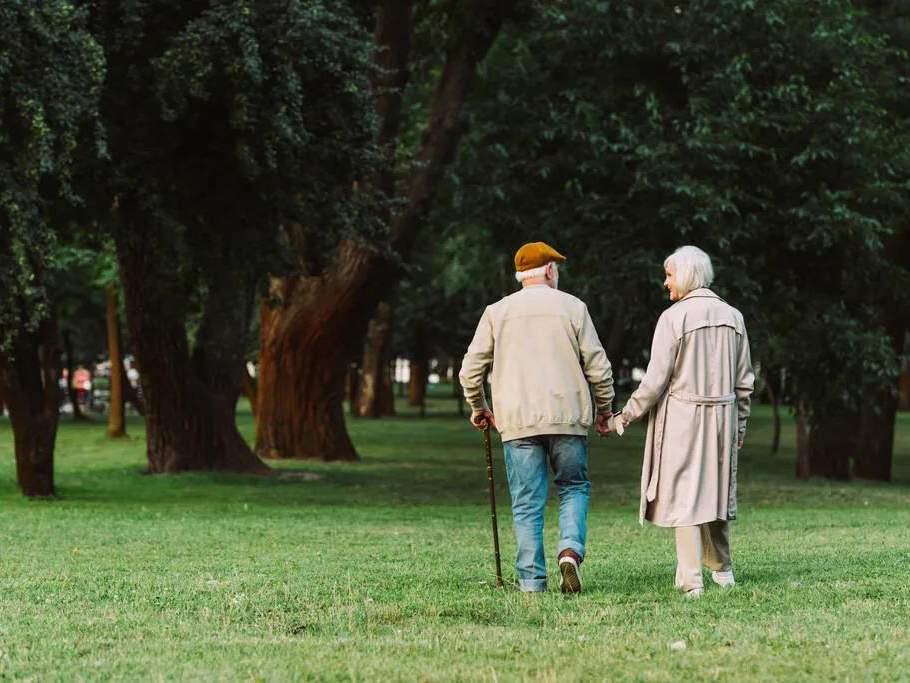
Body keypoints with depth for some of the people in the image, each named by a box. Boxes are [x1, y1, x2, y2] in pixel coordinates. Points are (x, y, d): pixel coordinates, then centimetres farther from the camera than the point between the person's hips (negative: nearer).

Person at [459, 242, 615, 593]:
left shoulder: (497, 312, 7)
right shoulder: (572, 307, 4)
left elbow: (470, 369, 6)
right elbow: (598, 366, 3)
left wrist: (479, 408, 23)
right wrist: (604, 407, 17)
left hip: (517, 420, 1)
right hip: (567, 417, -1)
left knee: (527, 502, 4)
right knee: (574, 487, 14)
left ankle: (531, 578, 2)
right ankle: (570, 548, -9)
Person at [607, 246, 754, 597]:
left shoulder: (673, 317, -12)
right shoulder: (732, 317, 6)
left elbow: (655, 380, -13)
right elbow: (744, 380, 10)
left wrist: (623, 419, -5)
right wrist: (740, 423, 21)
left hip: (681, 415, -5)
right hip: (722, 415, 5)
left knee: (683, 493, -2)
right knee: (716, 488, 18)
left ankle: (691, 580, -5)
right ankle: (721, 568, 26)